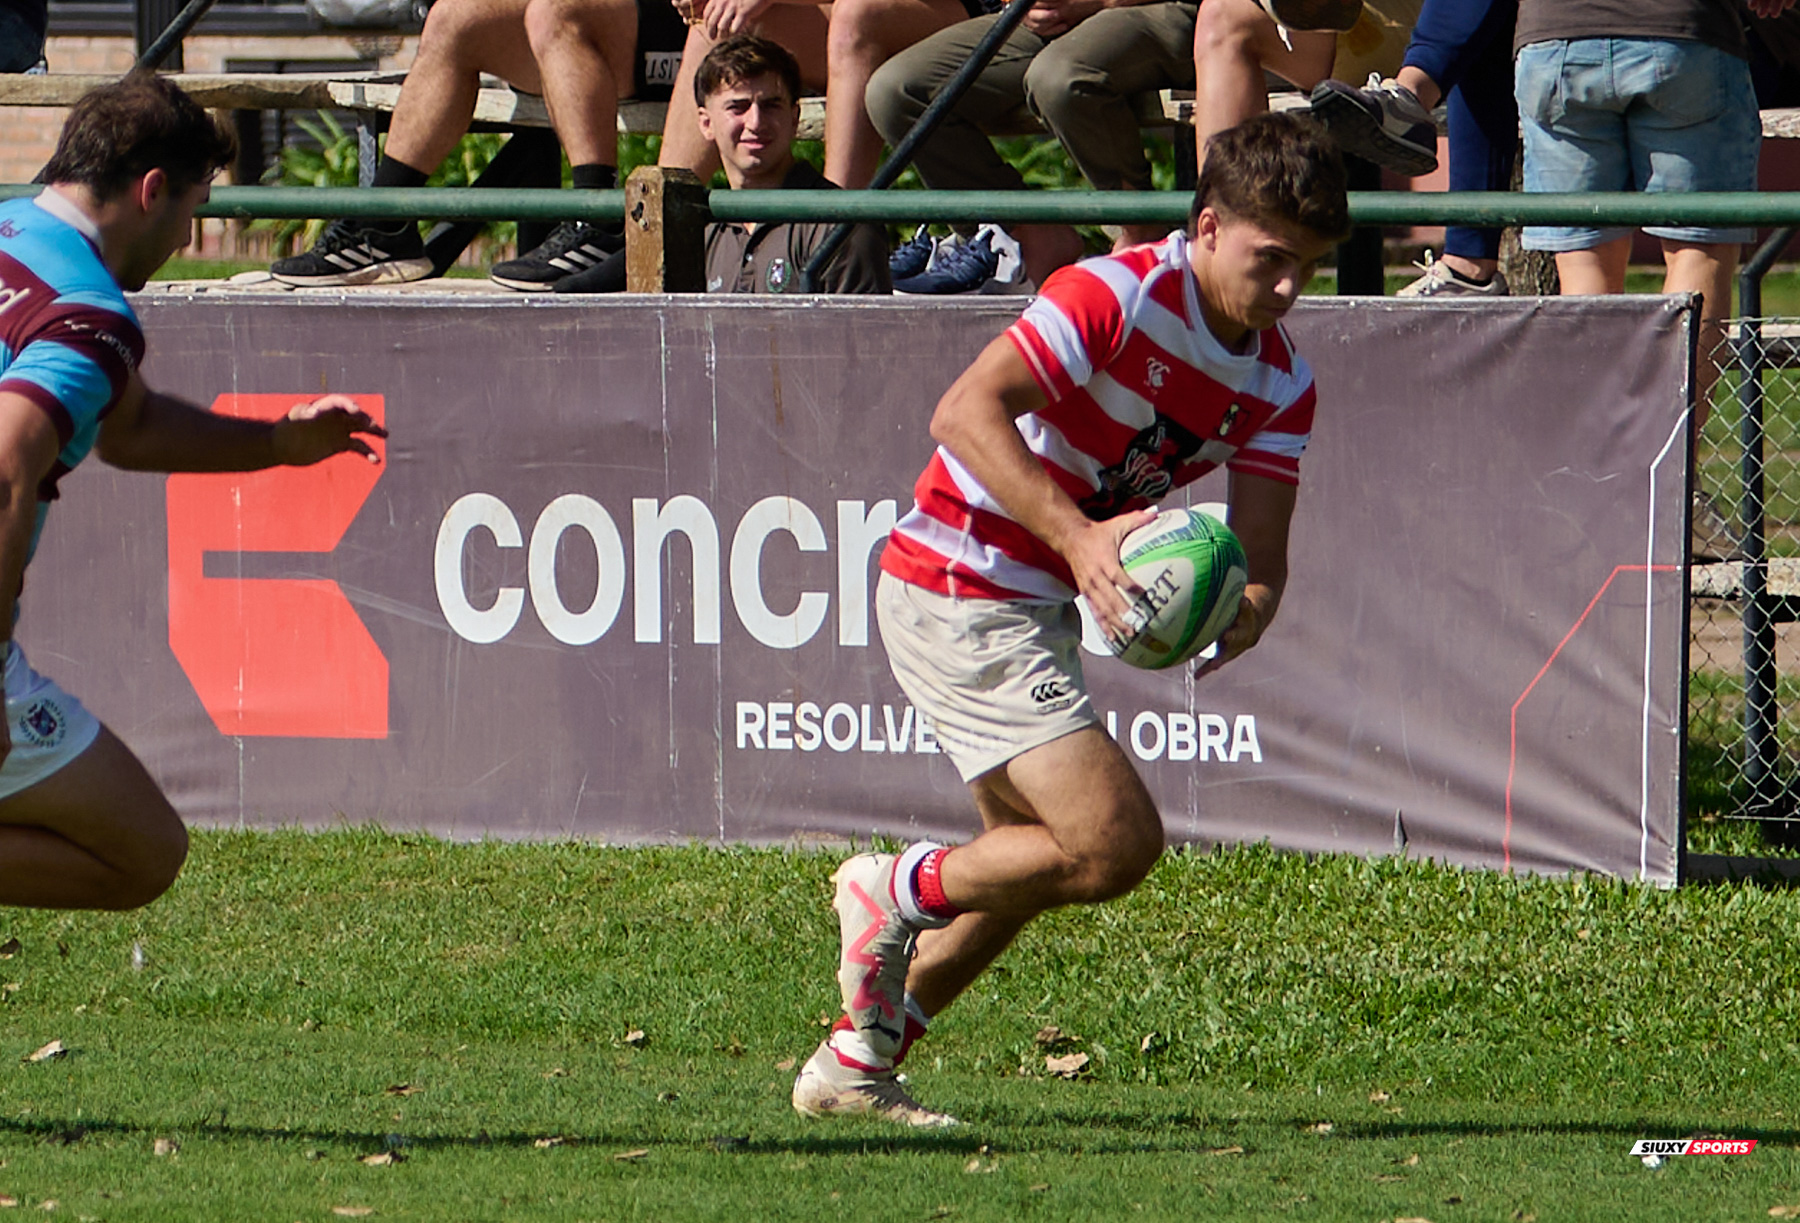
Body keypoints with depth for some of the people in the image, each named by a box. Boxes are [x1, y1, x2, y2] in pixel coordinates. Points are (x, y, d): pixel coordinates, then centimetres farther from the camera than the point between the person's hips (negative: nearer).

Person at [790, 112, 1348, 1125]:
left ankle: (856, 1063, 33)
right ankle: (901, 890, 4)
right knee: (1116, 842, -18)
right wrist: (1079, 538, -40)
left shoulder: (1282, 385, 3)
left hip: (1035, 611, 10)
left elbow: (1262, 553, -3)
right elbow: (968, 410, -30)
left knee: (1031, 860, 22)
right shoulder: (1119, 294, -21)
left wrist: (1242, 613, -27)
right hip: (961, 593, -10)